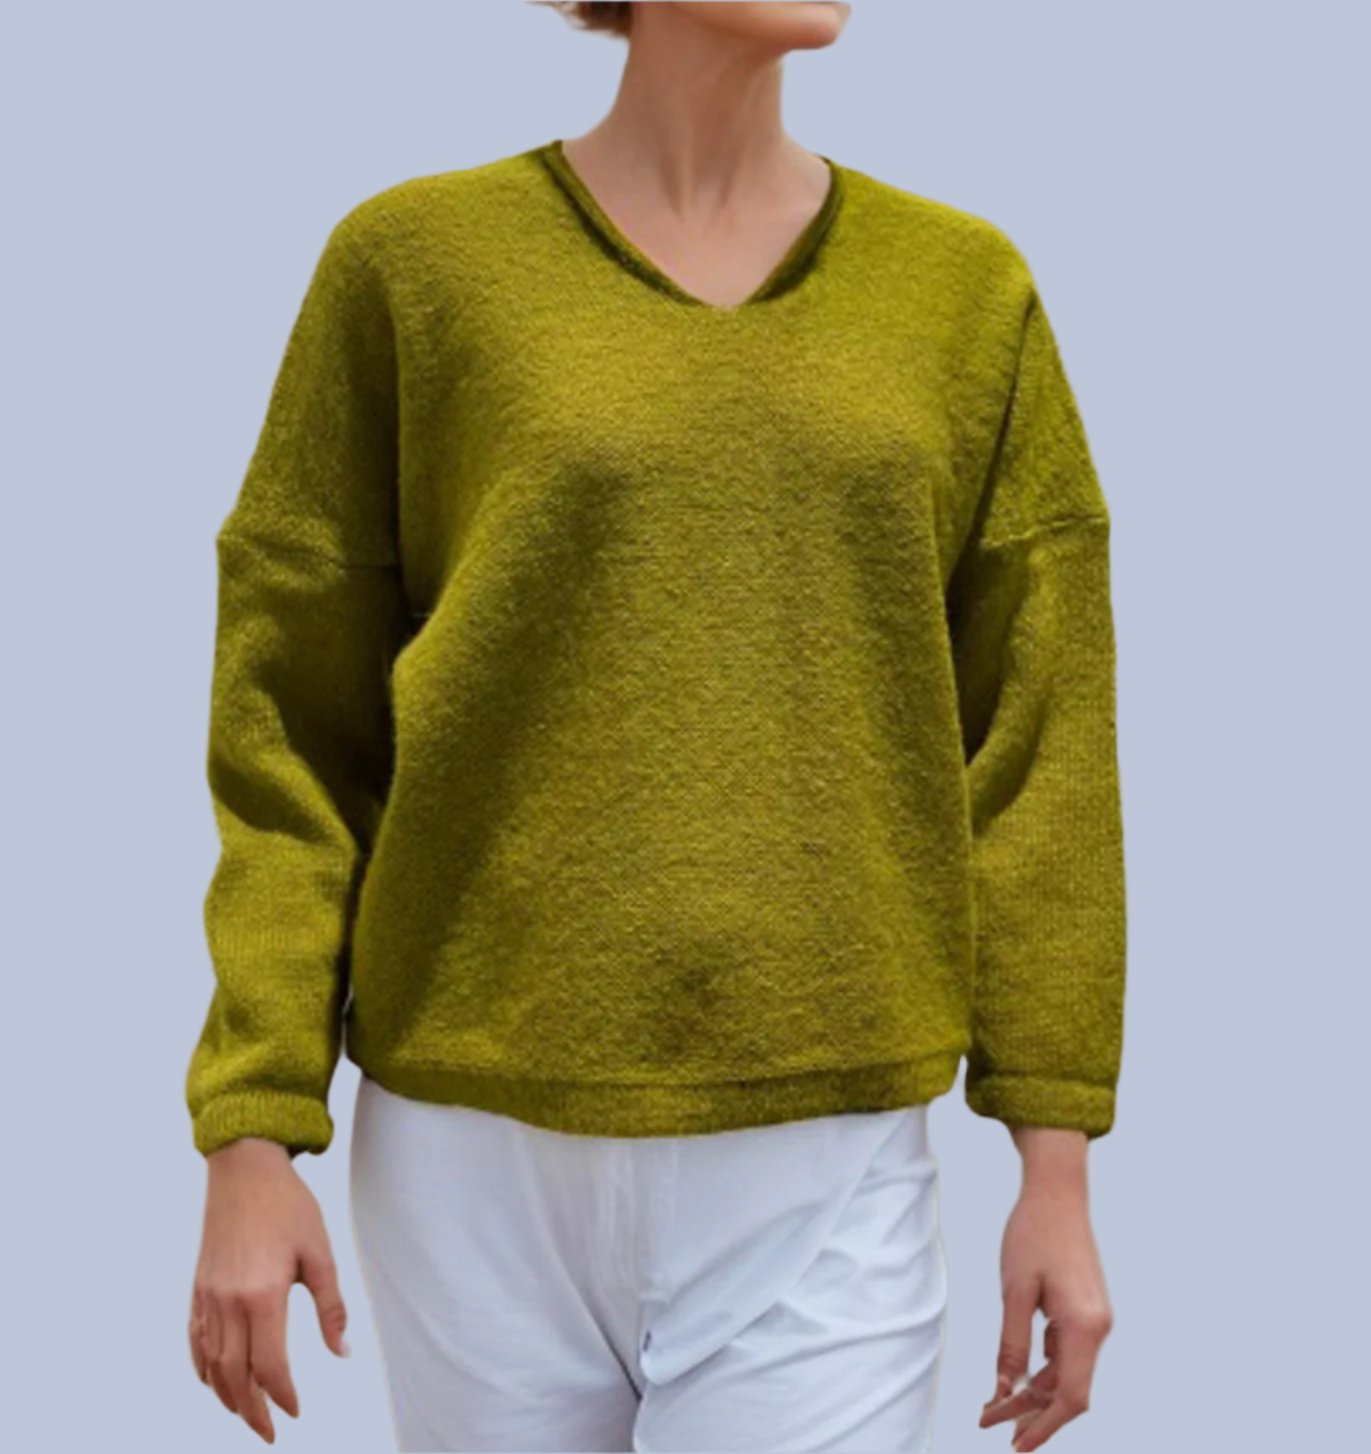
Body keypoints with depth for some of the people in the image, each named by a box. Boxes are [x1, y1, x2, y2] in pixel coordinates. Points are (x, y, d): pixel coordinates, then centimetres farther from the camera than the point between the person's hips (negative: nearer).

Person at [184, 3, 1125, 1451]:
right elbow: (287, 724, 2)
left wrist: (1057, 1164, 2)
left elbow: (1038, 744, 5)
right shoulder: (410, 259, 1)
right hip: (479, 1153, 0)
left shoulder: (971, 290, 5)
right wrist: (251, 1140, -3)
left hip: (818, 1171, 1)